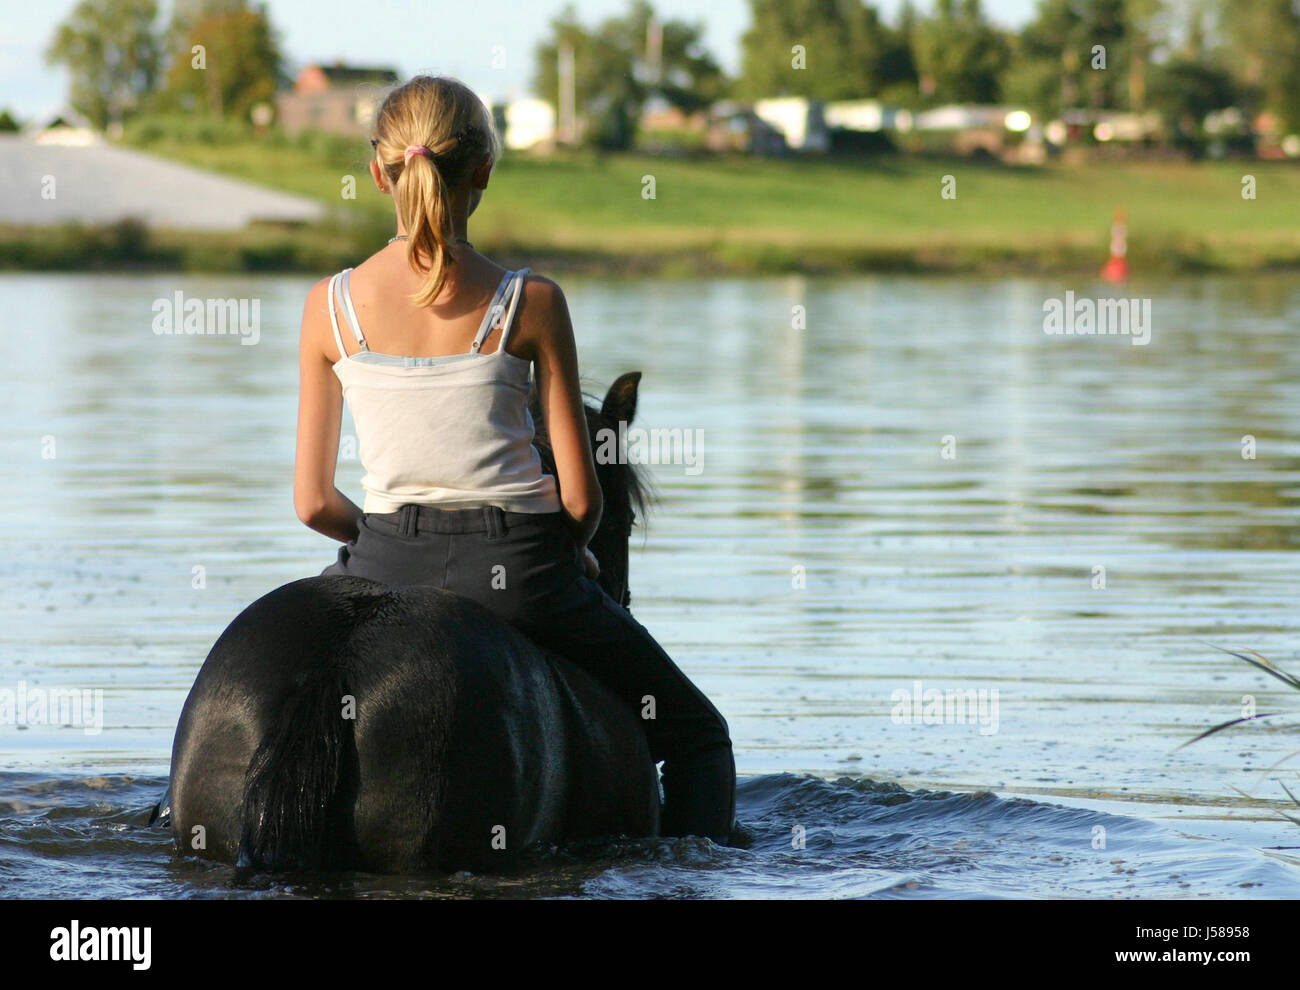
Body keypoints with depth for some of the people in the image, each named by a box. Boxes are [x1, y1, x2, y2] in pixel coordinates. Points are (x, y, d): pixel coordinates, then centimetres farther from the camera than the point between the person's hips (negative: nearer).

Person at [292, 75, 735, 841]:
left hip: (383, 568, 2)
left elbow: (313, 503, 0)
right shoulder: (530, 304, -9)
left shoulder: (332, 306, -3)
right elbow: (582, 499, -6)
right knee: (697, 734, 19)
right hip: (518, 569, -2)